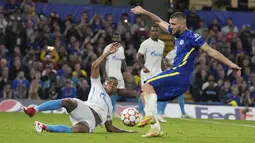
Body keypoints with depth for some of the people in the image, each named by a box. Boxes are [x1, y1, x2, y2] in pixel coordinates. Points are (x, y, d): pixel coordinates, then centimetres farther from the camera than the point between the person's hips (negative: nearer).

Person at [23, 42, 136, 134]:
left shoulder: (109, 105, 40)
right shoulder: (97, 86, 28)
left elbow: (109, 128, 40)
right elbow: (94, 66, 12)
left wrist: (127, 132, 31)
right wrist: (108, 53, 9)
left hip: (91, 121, 2)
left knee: (79, 130, -37)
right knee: (67, 102, -39)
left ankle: (45, 127, -32)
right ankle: (35, 110, -40)